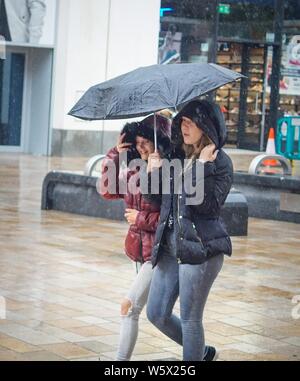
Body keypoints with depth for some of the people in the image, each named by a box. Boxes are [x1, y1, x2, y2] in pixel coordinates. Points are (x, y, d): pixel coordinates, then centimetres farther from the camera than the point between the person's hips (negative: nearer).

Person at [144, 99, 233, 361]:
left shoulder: (220, 162, -7)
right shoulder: (175, 156, 11)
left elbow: (210, 206, -19)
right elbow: (154, 198, 14)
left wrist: (204, 168, -21)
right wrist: (153, 172, -1)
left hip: (200, 248, -7)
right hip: (169, 246, 7)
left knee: (190, 318, 0)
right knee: (157, 314, 12)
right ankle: (200, 351, 32)